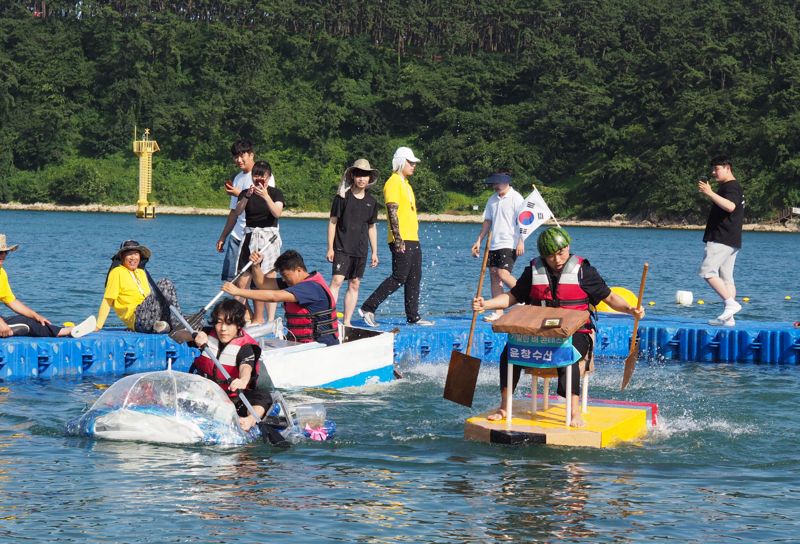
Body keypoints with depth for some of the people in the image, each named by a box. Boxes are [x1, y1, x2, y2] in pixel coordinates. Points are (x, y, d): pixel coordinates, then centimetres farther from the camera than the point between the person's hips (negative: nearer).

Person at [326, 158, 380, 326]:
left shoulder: (371, 202, 9)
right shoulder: (342, 197, -4)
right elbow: (333, 222, -2)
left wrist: (375, 252, 14)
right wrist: (330, 248, -6)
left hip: (360, 250, 5)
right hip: (342, 248, -5)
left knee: (354, 285, 6)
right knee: (337, 280, -15)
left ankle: (347, 322, 12)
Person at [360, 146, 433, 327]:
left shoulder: (405, 183, 20)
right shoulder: (393, 183, -10)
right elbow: (392, 212, -18)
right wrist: (398, 240, -23)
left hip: (413, 239, 10)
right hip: (402, 241, -10)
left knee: (414, 278, 9)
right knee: (398, 278, -11)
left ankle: (413, 317, 12)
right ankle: (368, 308, -7)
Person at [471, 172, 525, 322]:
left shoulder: (516, 199, -6)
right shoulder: (492, 200, 15)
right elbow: (487, 221, 20)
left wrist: (521, 242, -18)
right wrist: (479, 241, 16)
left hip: (510, 244, -8)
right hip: (494, 244, 8)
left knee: (503, 273, -20)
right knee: (494, 276, 3)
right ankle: (498, 312, 5)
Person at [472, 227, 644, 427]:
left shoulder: (583, 271, 2)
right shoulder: (534, 271, 11)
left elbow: (609, 297, 5)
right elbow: (512, 297, 16)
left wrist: (630, 310, -13)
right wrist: (485, 304, 0)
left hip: (576, 333, -3)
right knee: (510, 352, -22)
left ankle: (575, 412, -39)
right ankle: (504, 407, -13)